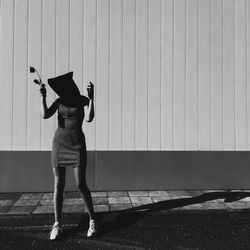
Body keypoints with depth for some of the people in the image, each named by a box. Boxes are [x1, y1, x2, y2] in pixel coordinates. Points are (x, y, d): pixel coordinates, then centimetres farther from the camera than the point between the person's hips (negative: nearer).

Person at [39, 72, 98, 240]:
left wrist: (91, 98, -24)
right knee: (58, 185, 1)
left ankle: (93, 221, 11)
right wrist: (43, 97, -11)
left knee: (81, 185, -7)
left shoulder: (83, 100, 0)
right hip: (59, 144, 3)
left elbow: (89, 118, -18)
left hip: (78, 145, -3)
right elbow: (45, 115, -6)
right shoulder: (59, 101, 8)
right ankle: (57, 225, 13)